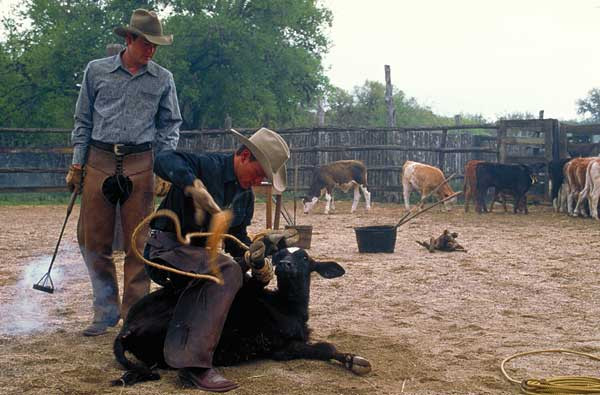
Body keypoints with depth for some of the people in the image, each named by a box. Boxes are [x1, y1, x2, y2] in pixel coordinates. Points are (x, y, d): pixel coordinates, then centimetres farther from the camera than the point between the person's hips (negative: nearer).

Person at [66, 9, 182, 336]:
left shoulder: (162, 79, 9)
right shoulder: (96, 71, 8)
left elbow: (170, 125, 13)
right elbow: (83, 121, 11)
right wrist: (76, 165, 6)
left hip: (140, 165, 0)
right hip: (99, 162, 1)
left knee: (138, 244, 0)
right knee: (92, 240, 2)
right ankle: (106, 311, 15)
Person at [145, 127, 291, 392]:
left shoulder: (246, 197, 12)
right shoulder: (208, 165, -14)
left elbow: (237, 240, 19)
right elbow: (164, 161, -32)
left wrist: (255, 261, -1)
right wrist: (196, 187, -47)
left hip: (196, 253, 10)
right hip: (165, 249, -10)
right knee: (228, 271, -30)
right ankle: (194, 365, -37)